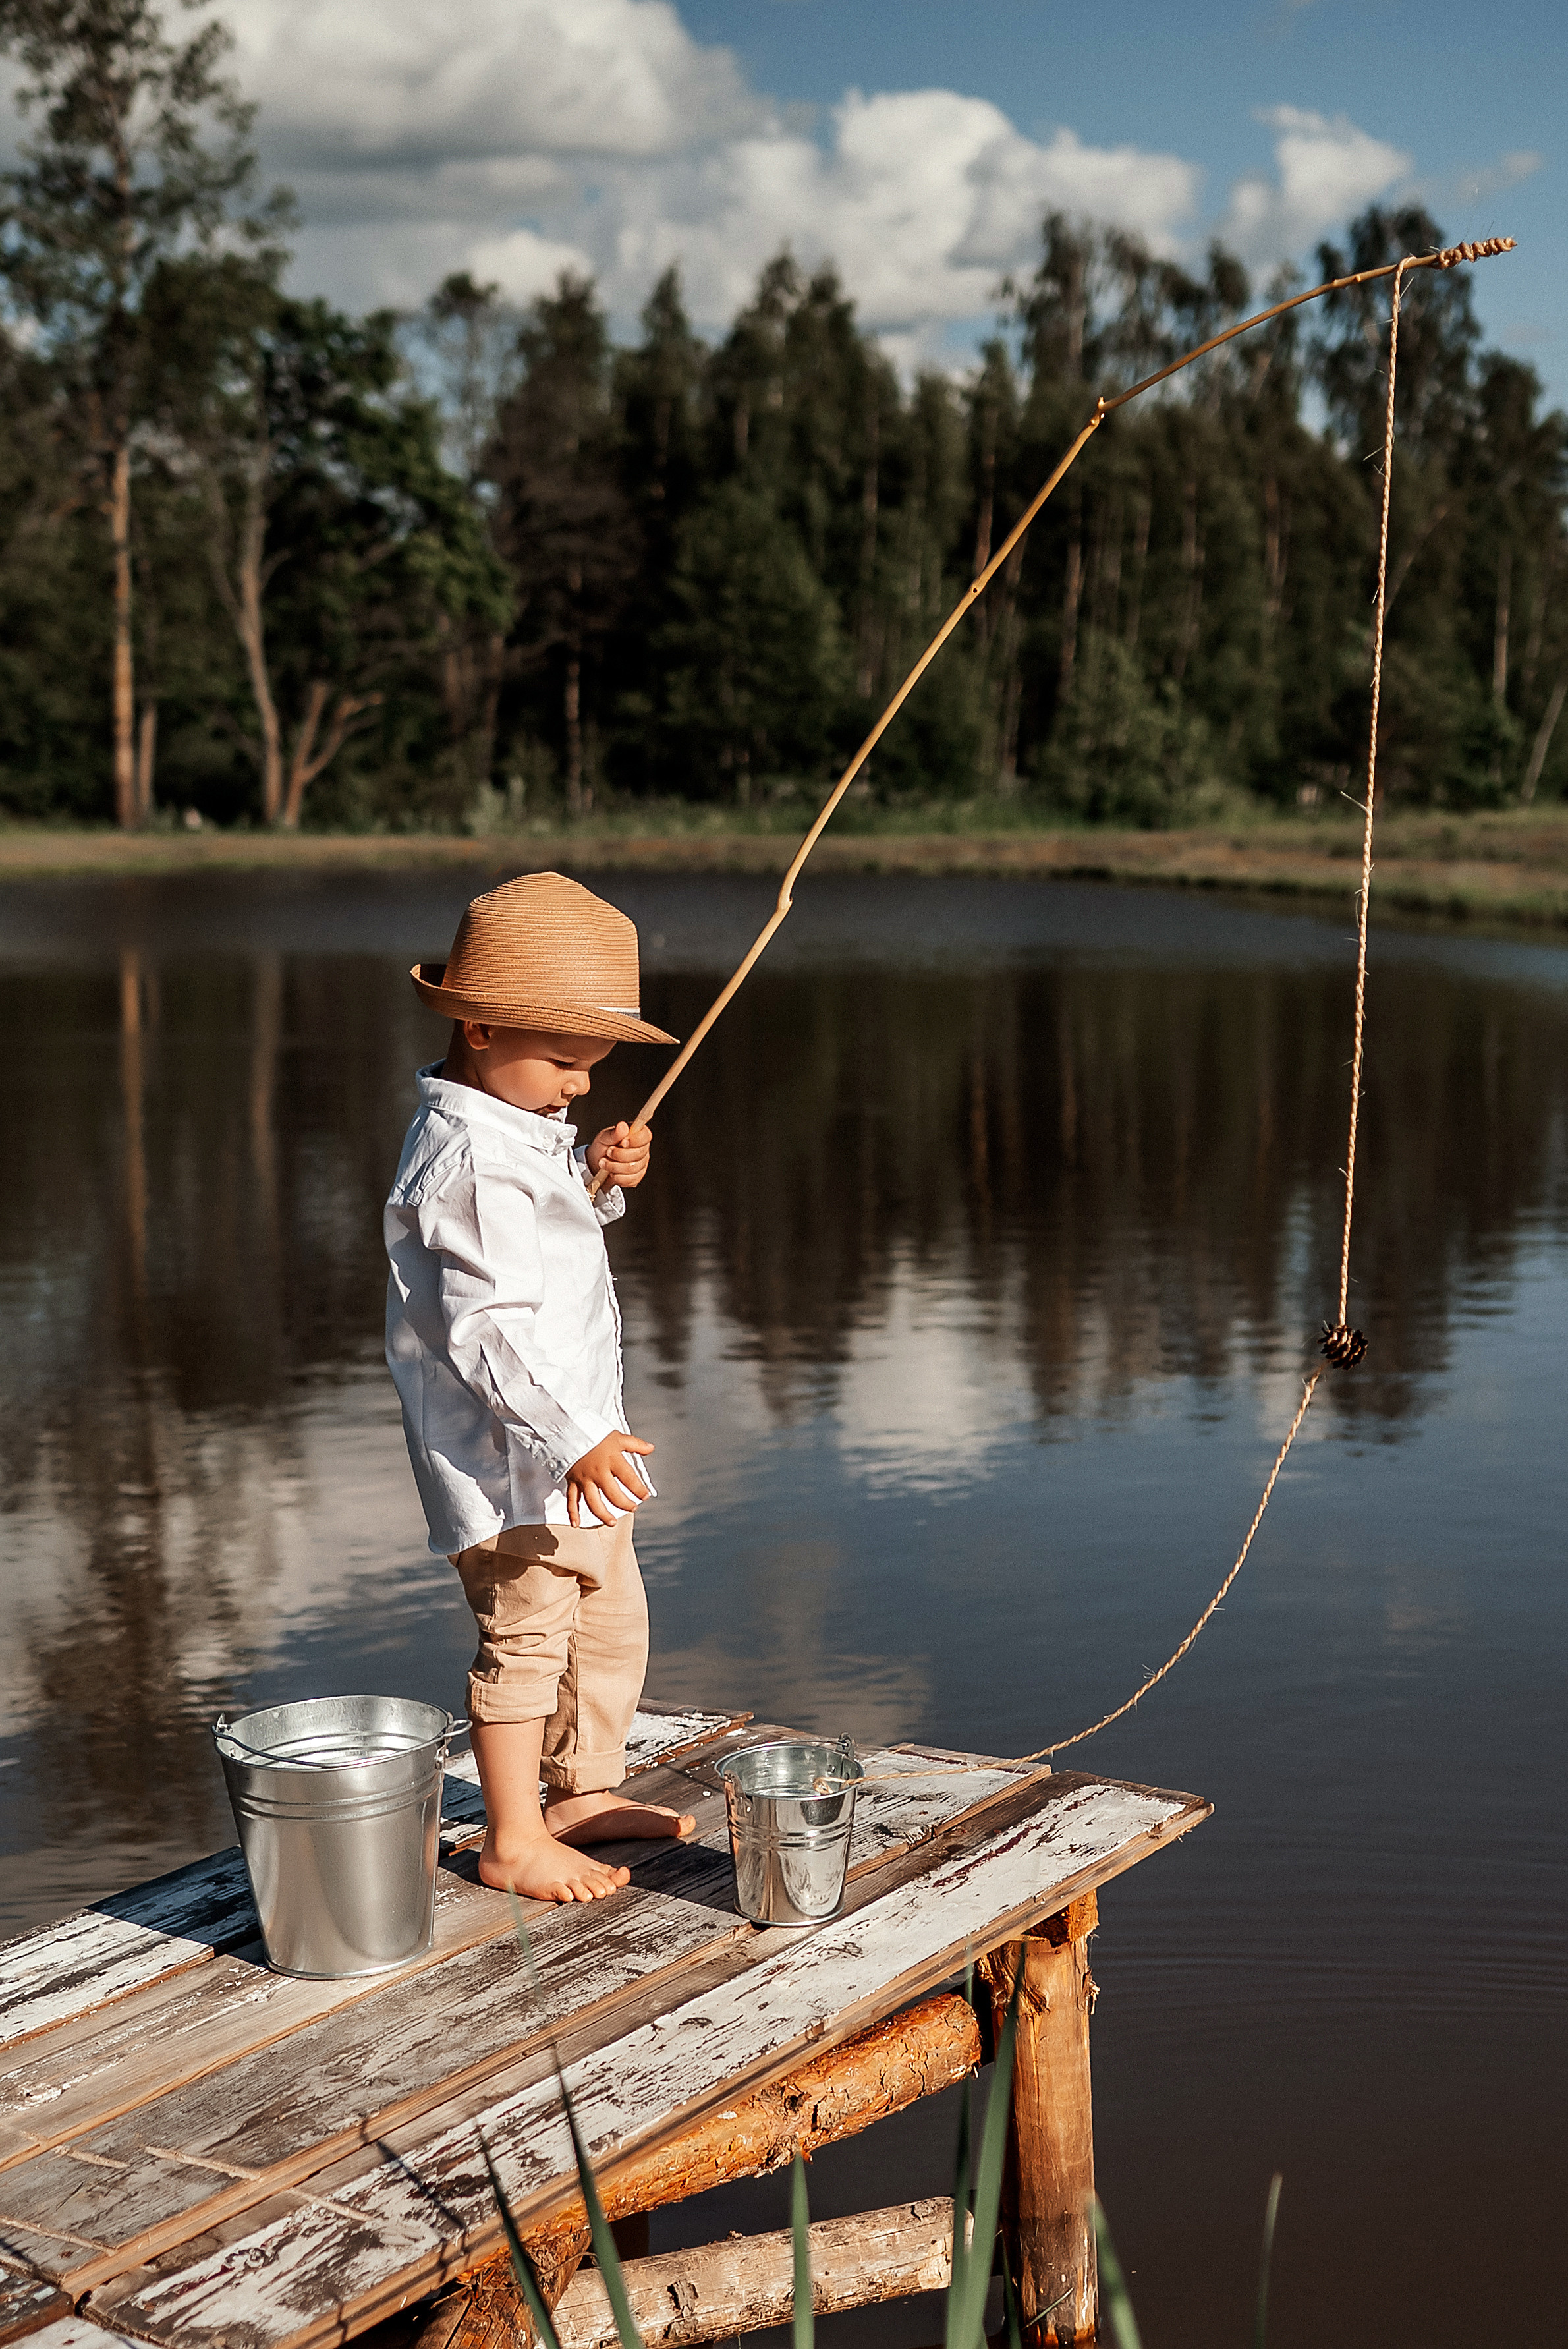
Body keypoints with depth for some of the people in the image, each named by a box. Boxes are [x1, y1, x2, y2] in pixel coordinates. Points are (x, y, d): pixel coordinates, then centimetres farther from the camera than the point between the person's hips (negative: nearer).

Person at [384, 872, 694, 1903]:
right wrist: (573, 1439, -33)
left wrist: (600, 1178, 7)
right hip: (514, 1459, -11)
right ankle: (513, 1839, 12)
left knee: (612, 1617, 20)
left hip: (580, 1438, 11)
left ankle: (584, 1794, 35)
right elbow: (488, 1327, -29)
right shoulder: (468, 1160, -23)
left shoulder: (519, 1123, 9)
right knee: (527, 1636, -1)